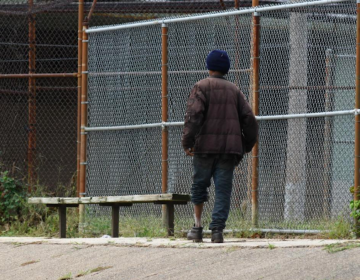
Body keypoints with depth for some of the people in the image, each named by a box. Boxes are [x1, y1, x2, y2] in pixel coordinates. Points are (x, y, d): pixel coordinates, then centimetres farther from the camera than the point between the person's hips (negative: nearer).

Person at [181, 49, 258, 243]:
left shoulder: (201, 87, 1)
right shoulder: (234, 90, 14)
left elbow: (194, 115, -12)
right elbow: (248, 118, 11)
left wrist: (187, 142, -10)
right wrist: (247, 145, 20)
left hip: (205, 147, -3)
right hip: (229, 147, 3)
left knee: (199, 185, 11)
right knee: (223, 189, 1)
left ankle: (197, 226, 8)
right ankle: (217, 230, -7)